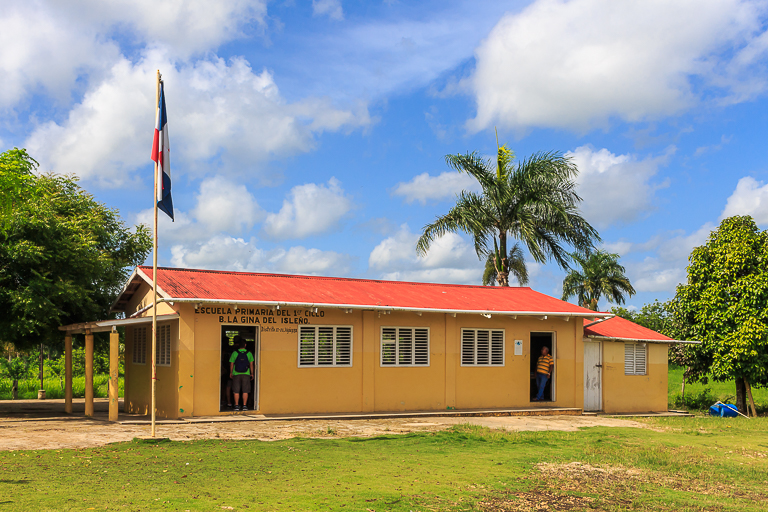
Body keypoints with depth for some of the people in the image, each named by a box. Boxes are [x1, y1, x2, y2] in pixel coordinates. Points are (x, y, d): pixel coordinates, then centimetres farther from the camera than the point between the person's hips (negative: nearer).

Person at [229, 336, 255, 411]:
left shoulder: (234, 353, -3)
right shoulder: (249, 353, -1)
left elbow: (231, 364, 0)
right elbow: (251, 364, 2)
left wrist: (231, 373, 12)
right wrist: (252, 373, 11)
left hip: (236, 374, 0)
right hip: (246, 374, 0)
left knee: (236, 391, 5)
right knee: (245, 391, 4)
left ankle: (236, 405, 4)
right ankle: (244, 406, 2)